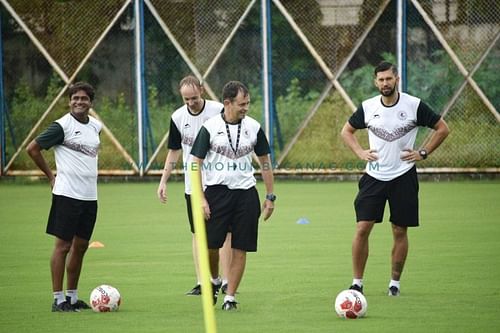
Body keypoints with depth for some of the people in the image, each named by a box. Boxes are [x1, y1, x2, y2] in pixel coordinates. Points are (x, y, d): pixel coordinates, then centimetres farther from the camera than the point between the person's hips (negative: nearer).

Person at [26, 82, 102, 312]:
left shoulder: (95, 126, 11)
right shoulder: (62, 126, -10)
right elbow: (32, 148, -6)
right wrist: (51, 176, -1)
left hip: (90, 195, 7)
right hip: (67, 195, -7)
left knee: (80, 246, 10)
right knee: (63, 245, -5)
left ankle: (72, 297, 19)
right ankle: (58, 300, -2)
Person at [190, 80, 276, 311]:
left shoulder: (253, 127, 4)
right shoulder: (210, 127, -5)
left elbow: (265, 162, 14)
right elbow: (195, 163, -3)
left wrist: (270, 197, 11)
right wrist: (200, 199, -10)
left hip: (246, 193, 2)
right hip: (216, 190, -2)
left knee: (240, 249, -1)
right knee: (209, 244, -8)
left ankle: (230, 297, 7)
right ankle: (214, 281, 21)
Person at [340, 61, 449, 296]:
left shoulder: (414, 105, -6)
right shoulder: (368, 107, 1)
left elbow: (442, 129, 4)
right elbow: (346, 131, 17)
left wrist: (423, 153, -3)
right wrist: (360, 152, 2)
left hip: (403, 177, -1)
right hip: (374, 177, 1)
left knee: (400, 232, 3)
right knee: (362, 228, -7)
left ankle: (395, 282, 15)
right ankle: (357, 283, 0)